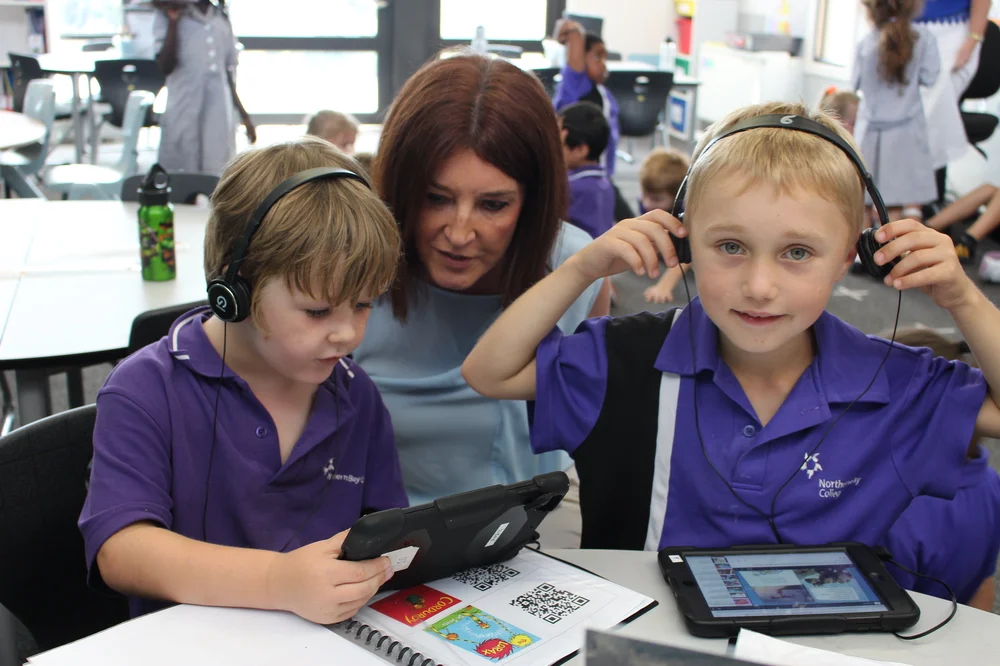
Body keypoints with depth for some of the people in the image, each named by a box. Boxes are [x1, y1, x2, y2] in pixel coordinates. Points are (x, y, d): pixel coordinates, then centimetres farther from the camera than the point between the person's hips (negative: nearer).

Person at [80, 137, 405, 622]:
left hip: (335, 637, 3)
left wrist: (385, 554, -15)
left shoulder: (355, 396, 6)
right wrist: (279, 581, -33)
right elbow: (119, 552, -20)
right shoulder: (144, 392, -9)